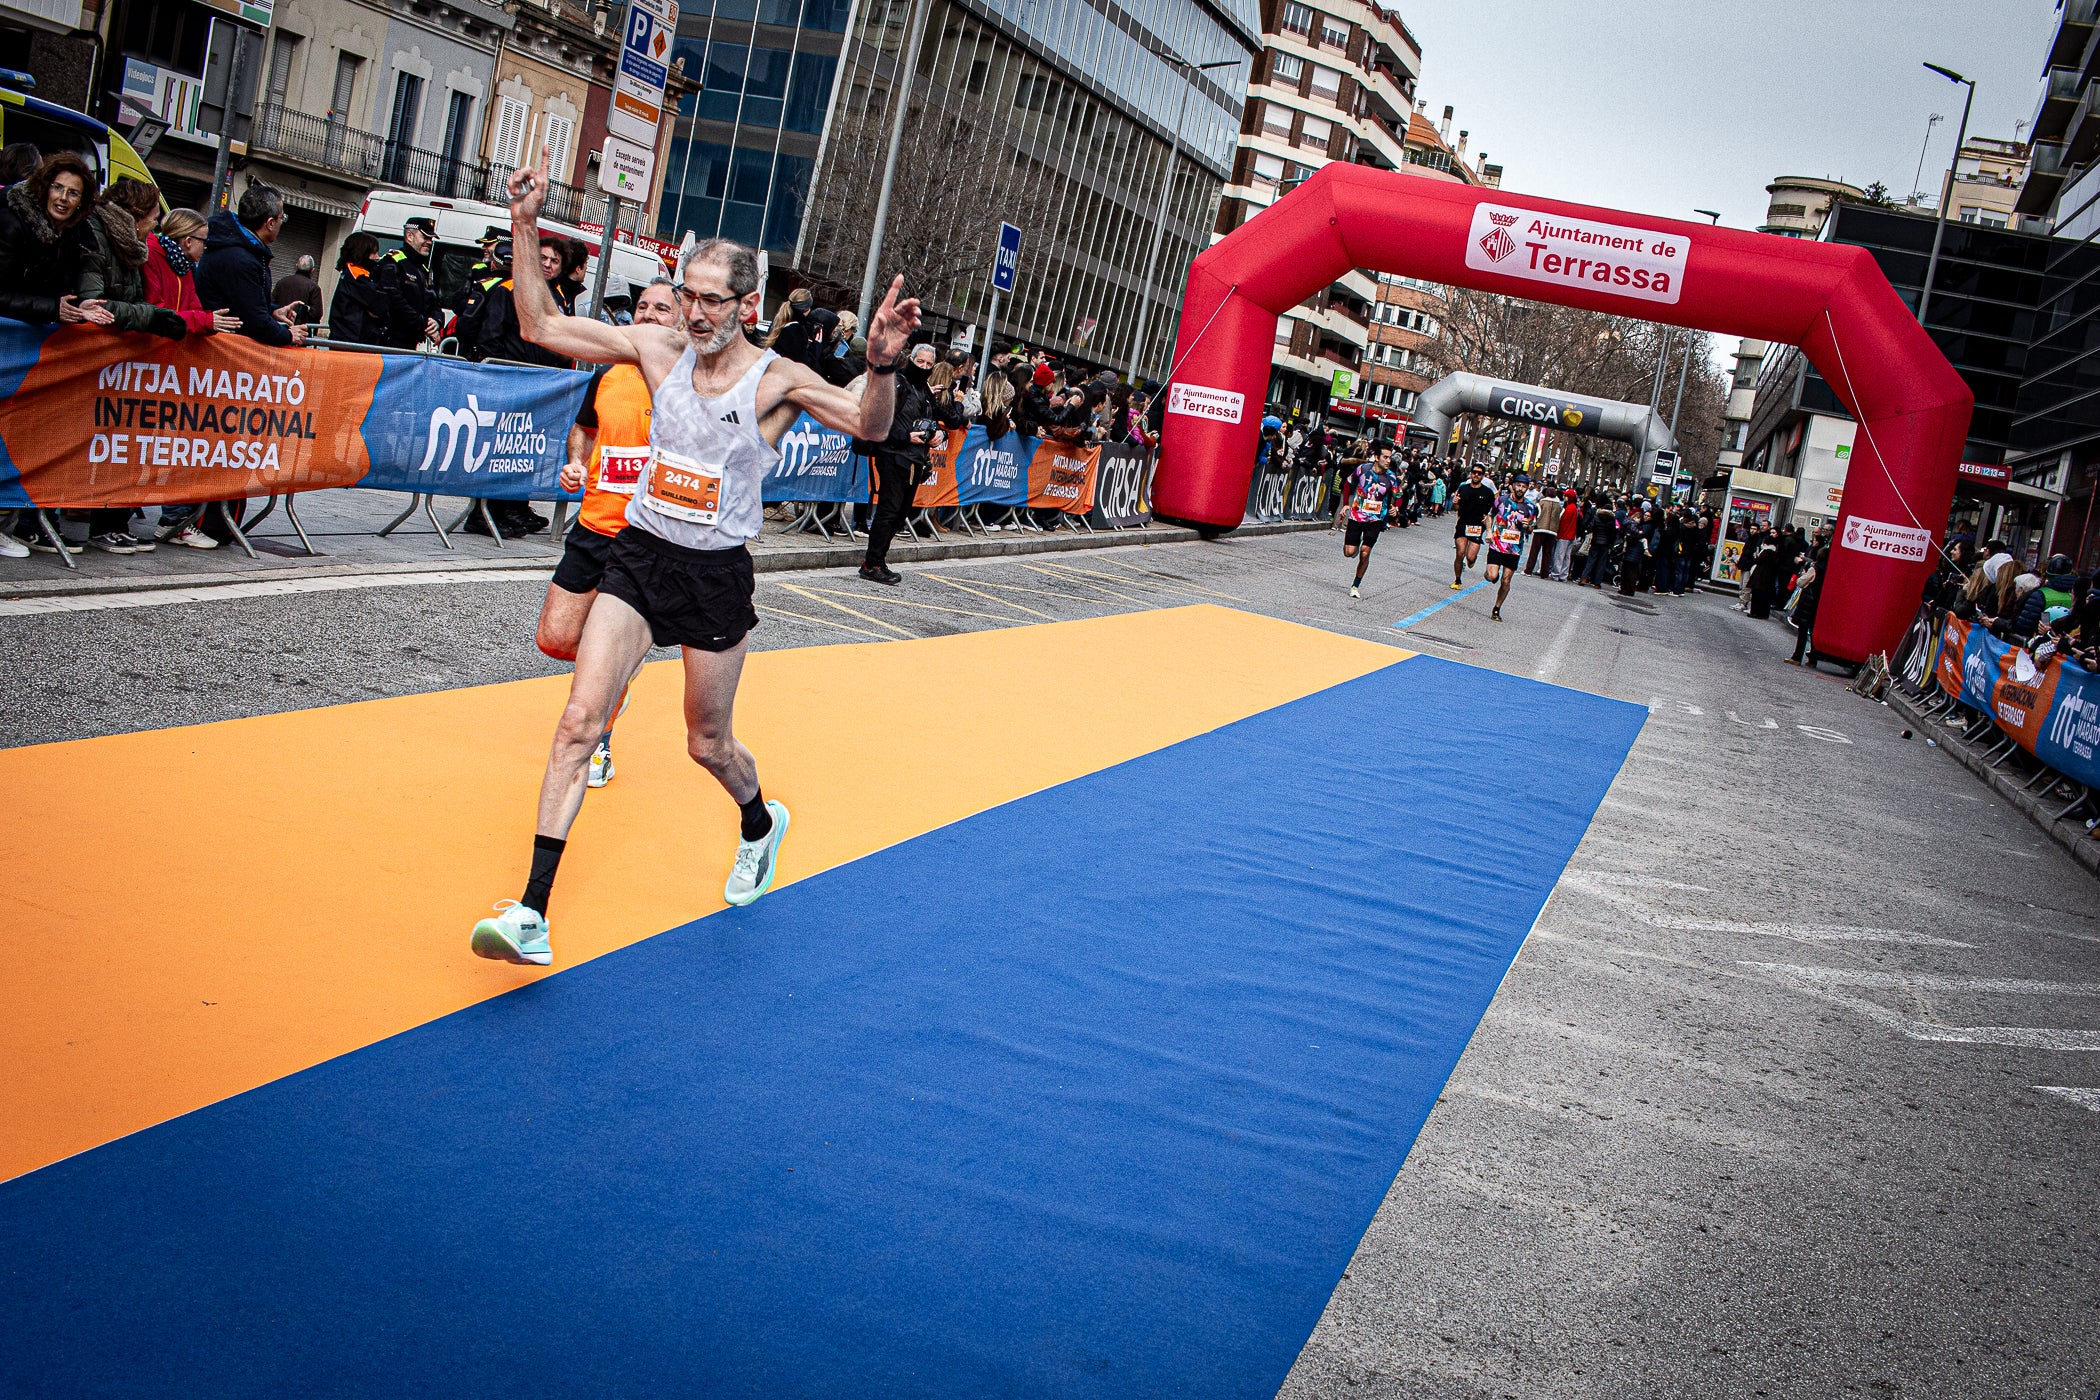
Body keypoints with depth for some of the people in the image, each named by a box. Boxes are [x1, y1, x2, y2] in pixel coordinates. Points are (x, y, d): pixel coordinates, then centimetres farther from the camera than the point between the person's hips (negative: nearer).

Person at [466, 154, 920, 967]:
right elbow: (541, 327, 0)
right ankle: (533, 914, -10)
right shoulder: (658, 350, -2)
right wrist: (525, 230, -10)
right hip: (638, 559, 2)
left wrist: (881, 365, -40)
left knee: (708, 743, 11)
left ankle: (760, 825, 48)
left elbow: (870, 427, -21)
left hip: (717, 574, -2)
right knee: (580, 719, -10)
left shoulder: (778, 380, -10)